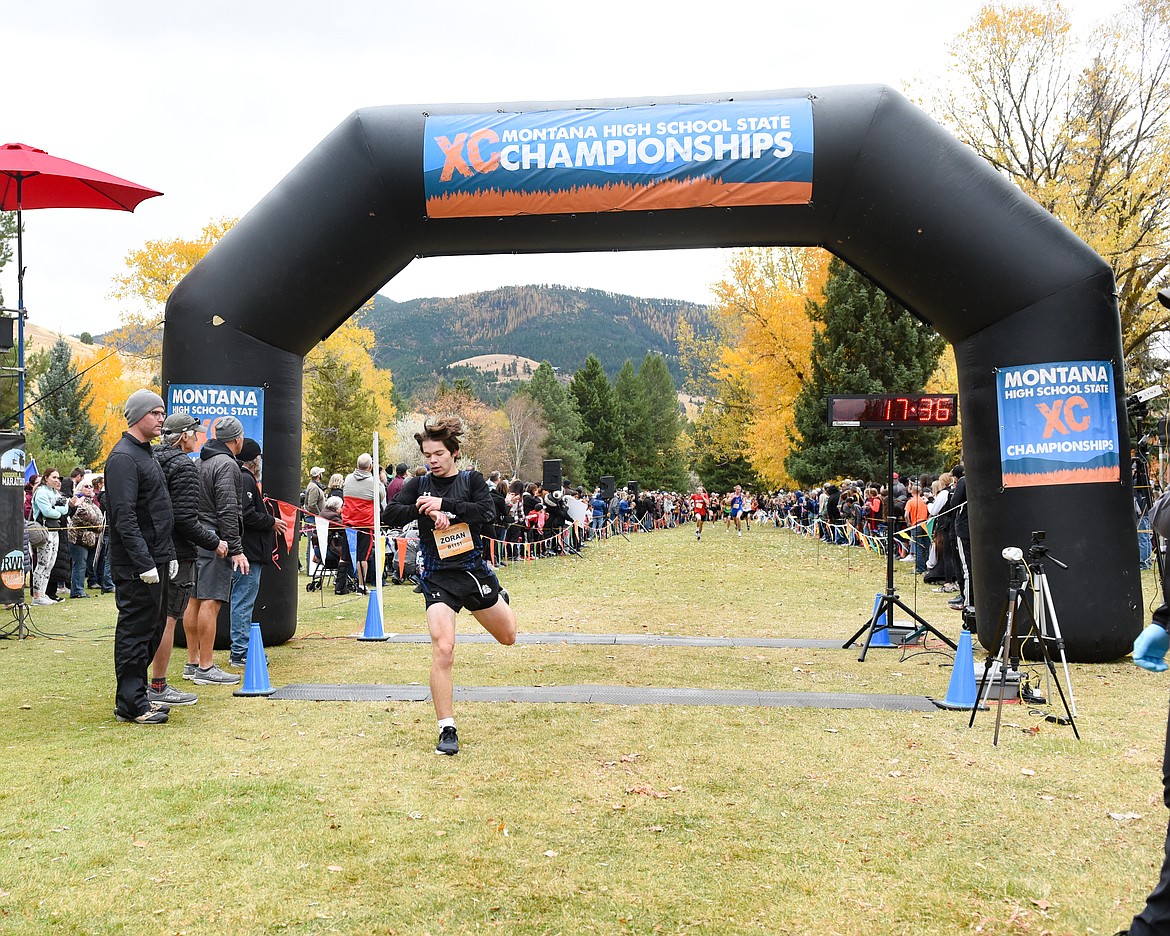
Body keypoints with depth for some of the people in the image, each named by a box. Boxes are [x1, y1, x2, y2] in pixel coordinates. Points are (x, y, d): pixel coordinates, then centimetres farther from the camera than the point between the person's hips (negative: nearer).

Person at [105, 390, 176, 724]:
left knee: (153, 628, 14)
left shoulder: (146, 454, 18)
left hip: (155, 562, 10)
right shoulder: (123, 457, -13)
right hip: (135, 567, -10)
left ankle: (136, 694, 23)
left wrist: (168, 556, 18)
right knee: (135, 630, -4)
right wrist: (144, 563, -23)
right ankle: (130, 704, 4)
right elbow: (124, 516, -21)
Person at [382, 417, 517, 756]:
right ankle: (447, 730, -8)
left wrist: (444, 505, -26)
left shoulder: (471, 480, -1)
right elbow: (390, 514, -9)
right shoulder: (419, 484, 1)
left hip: (473, 569, 2)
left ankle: (500, 600, 58)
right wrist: (426, 511, -22)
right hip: (438, 577, -1)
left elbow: (487, 511, -18)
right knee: (442, 649, -18)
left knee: (507, 636, 21)